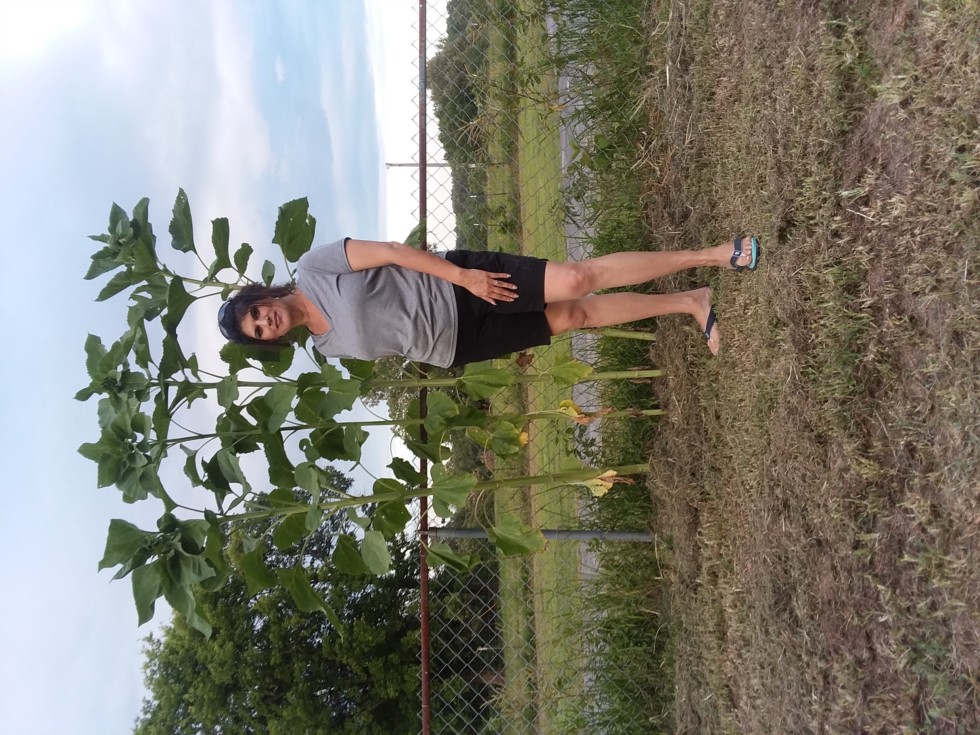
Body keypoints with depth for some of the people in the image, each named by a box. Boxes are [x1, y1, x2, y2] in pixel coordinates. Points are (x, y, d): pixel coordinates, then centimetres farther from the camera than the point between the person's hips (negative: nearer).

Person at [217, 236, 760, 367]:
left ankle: (712, 254, -2)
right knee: (576, 315, -5)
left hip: (460, 286, -3)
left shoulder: (314, 267, -6)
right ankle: (692, 303, 9)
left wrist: (461, 273, -17)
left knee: (578, 279, -17)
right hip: (455, 345, 4)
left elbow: (390, 251, -8)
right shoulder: (328, 349, 8)